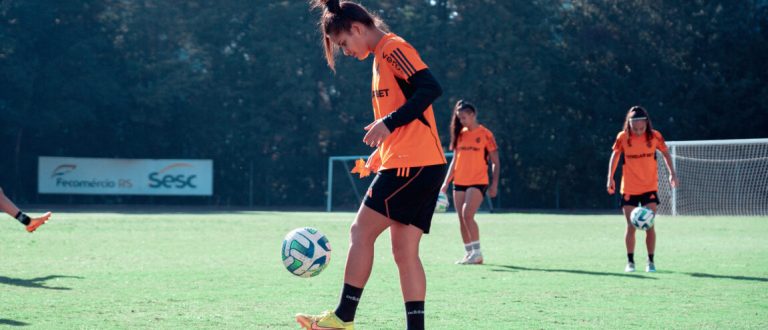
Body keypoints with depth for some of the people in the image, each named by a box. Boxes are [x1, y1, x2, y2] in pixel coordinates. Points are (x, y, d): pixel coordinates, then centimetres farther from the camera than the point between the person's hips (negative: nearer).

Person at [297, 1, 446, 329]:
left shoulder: (393, 48, -8)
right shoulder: (383, 56, 22)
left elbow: (431, 89, -22)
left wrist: (388, 123, -25)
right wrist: (379, 156, 22)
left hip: (413, 164, -10)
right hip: (425, 166, 10)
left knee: (361, 232, -4)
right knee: (405, 251, 6)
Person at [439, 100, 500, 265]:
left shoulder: (485, 134, -4)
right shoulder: (460, 134, 11)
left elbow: (495, 162, -2)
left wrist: (494, 184, -9)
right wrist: (446, 182, 12)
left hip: (478, 182, -6)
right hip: (459, 182, 6)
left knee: (467, 215, -19)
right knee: (462, 219, 4)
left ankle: (477, 253, -13)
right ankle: (469, 253, 12)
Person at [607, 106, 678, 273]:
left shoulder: (654, 136, -8)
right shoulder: (623, 137, -9)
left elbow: (665, 153, 8)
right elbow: (615, 155, 6)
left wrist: (672, 173, 1)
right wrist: (610, 177, 0)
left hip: (650, 188, 0)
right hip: (629, 189, 0)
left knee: (649, 226, -4)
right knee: (631, 226, 0)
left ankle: (651, 261, 6)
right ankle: (630, 262, 11)